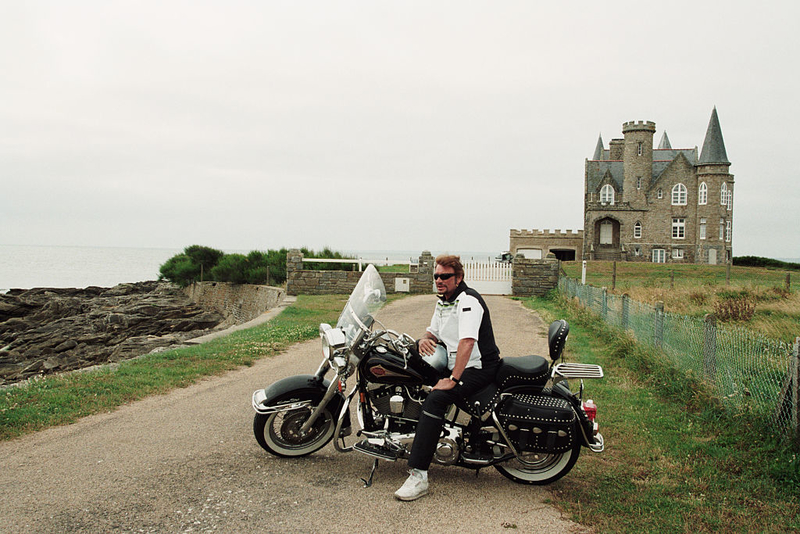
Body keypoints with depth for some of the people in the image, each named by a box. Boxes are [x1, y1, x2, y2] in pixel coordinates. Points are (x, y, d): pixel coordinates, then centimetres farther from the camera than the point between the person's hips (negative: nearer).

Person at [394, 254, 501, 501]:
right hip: (453, 365, 10)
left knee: (435, 399, -30)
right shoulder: (443, 301, 14)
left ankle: (419, 476, -35)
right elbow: (433, 331, 23)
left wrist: (453, 379, -33)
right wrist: (425, 339, -2)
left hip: (478, 367, -10)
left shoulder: (468, 300, -17)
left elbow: (467, 342, -29)